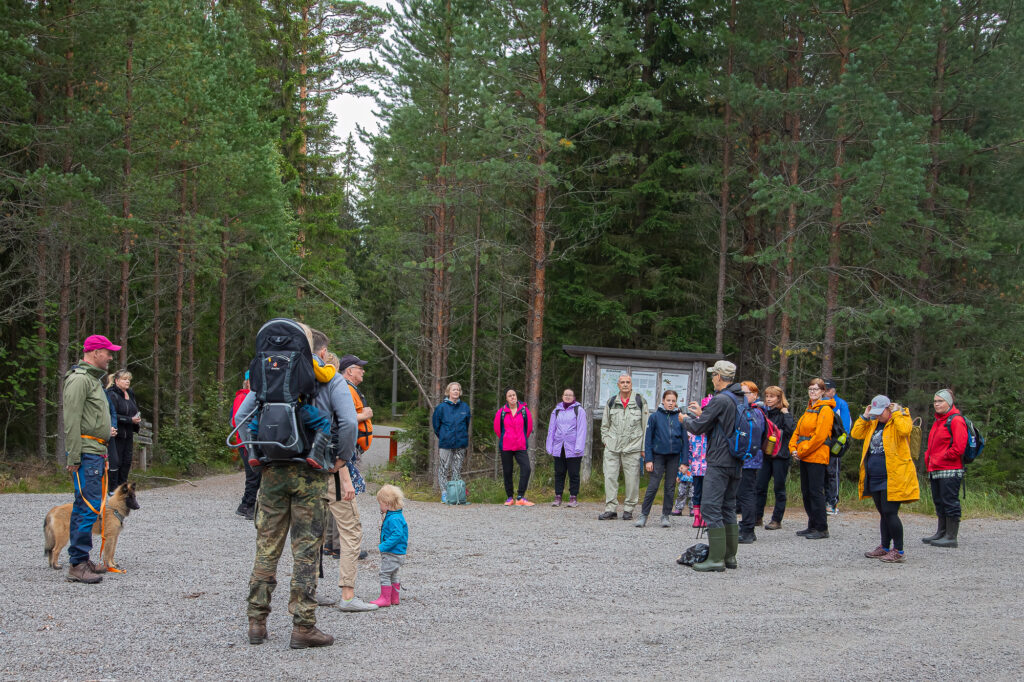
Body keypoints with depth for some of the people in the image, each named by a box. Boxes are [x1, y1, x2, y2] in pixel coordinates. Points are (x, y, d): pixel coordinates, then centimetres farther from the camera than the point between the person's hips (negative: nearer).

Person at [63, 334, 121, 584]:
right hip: (86, 452, -11)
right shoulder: (79, 379, -12)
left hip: (95, 452, 11)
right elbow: (72, 421, -17)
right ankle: (77, 565, -13)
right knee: (89, 507, -13)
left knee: (84, 507, 12)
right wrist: (74, 457, -20)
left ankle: (82, 560, 17)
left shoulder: (92, 379, 21)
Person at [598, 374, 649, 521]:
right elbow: (605, 424, 21)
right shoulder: (612, 402, 11)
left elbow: (646, 425, 5)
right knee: (610, 477, -3)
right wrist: (605, 439, 8)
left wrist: (644, 447, 1)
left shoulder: (639, 401, 4)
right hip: (612, 448, 2)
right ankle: (610, 509, 2)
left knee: (632, 479, -1)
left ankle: (628, 509, 9)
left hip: (632, 448, -2)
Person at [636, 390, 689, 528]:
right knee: (652, 487, -6)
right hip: (658, 455, -2)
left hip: (674, 457, 2)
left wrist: (685, 461, 1)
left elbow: (685, 441, 6)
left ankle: (666, 515, 16)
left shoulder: (680, 418, 3)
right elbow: (648, 439, 0)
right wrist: (648, 459, -6)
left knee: (670, 488, 7)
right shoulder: (655, 417, -2)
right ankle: (643, 515, 1)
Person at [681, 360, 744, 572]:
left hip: (719, 462, -9)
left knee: (710, 507, -7)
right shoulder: (741, 400, 13)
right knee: (728, 508, 14)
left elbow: (698, 427, -12)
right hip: (736, 463, 9)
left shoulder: (721, 400, -15)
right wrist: (702, 414, 26)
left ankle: (716, 558, -10)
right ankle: (730, 556, 16)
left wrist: (685, 420, 9)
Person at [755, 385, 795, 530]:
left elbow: (791, 430, -21)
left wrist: (786, 414, -17)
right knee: (760, 486, 4)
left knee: (779, 488, 1)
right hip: (765, 454, 5)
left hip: (780, 455, -5)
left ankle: (777, 520, 6)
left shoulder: (783, 414, -5)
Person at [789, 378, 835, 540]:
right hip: (804, 458, 9)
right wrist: (794, 449, 2)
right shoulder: (808, 410, 19)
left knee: (816, 492, -8)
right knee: (806, 492, 11)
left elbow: (820, 435, -16)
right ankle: (812, 526, 19)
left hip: (817, 457, -9)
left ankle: (821, 528, -3)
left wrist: (803, 451, -14)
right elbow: (798, 431, 19)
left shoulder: (825, 409, -8)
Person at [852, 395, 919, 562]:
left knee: (890, 512, -11)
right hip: (875, 478, 8)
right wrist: (865, 416, 7)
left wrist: (896, 413, -15)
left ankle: (899, 551, -4)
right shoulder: (873, 424, 16)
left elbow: (904, 430, -27)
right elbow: (855, 434, 13)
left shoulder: (901, 419, -5)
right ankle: (885, 548, 27)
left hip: (892, 478, -8)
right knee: (883, 514, 16)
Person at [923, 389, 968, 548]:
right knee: (939, 503, 14)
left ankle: (951, 537, -4)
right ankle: (941, 533, 22)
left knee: (950, 502, -6)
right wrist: (929, 459, 13)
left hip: (950, 471, -9)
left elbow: (959, 447, -17)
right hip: (935, 471, 9)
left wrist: (941, 459, -11)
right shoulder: (937, 421, 20)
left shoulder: (956, 420, -10)